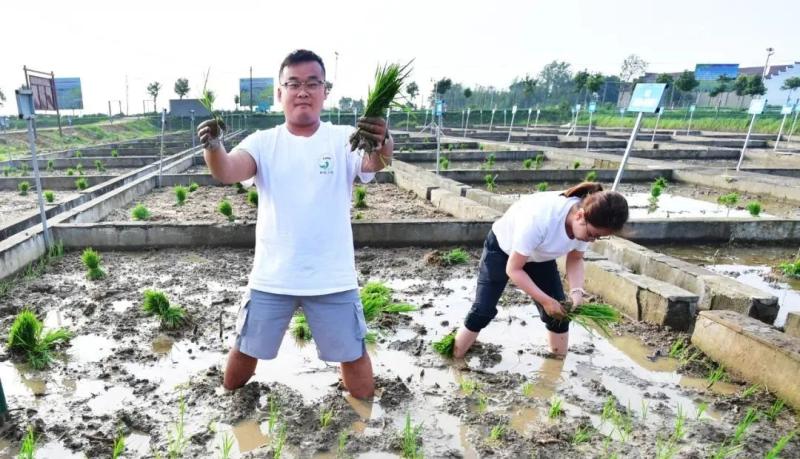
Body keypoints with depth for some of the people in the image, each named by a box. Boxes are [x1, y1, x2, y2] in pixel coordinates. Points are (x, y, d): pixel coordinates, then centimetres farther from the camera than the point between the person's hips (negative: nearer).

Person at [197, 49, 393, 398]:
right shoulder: (263, 142, -2)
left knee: (353, 356, 14)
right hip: (271, 278, 2)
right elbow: (226, 172, -20)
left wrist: (381, 146, -50)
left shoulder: (345, 139, -6)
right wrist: (213, 146, -42)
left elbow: (374, 164, -27)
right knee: (244, 353, 19)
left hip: (332, 279, -1)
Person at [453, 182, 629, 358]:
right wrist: (545, 300, -32)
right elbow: (513, 269, -31)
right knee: (482, 311, -8)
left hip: (540, 256, 5)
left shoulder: (586, 224, -24)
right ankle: (454, 356, 10)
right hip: (501, 248, -5)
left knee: (559, 312, -1)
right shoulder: (539, 218, -43)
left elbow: (575, 259, -5)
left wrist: (577, 291, -23)